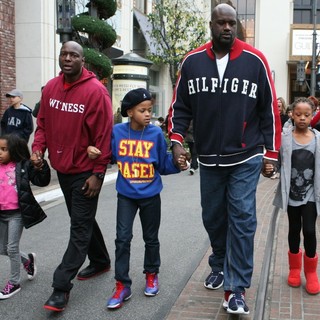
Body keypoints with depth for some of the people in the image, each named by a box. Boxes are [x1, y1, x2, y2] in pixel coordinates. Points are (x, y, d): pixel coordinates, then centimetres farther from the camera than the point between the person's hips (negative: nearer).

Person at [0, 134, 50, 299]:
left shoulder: (23, 166, -9)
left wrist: (42, 167, -26)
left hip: (17, 213, -6)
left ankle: (14, 282, 18)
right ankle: (27, 259, 41)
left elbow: (41, 181, -12)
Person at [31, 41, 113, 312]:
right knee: (82, 220, 20)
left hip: (85, 172, -7)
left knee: (80, 227, -2)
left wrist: (98, 174, -17)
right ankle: (100, 261, 40)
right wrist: (38, 148, -6)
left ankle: (62, 286, 2)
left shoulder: (96, 91, -15)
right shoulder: (50, 88, 4)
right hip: (62, 168, 7)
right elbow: (43, 122, 12)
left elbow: (104, 135, -16)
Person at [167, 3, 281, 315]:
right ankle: (220, 265, 39)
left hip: (246, 159, -3)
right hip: (209, 159, 3)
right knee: (213, 217, 15)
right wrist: (176, 139, -7)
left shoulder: (255, 61, -5)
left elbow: (269, 109, 0)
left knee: (242, 219, -6)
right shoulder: (192, 61, 1)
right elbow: (180, 106, 7)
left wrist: (271, 152, -1)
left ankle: (236, 289, 1)